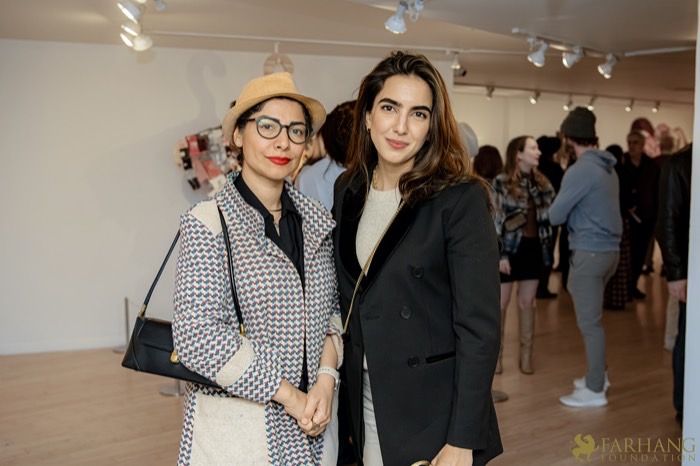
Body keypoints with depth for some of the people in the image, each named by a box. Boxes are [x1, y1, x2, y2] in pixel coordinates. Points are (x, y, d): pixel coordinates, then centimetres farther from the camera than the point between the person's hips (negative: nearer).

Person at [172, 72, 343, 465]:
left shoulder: (317, 221, 3)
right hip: (237, 426, -4)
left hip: (313, 421, 5)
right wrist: (289, 396, -14)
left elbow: (332, 308, 9)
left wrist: (326, 378, -8)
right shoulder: (209, 222, -12)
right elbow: (197, 335, -18)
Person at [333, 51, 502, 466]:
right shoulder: (349, 190, 2)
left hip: (434, 416, -5)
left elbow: (479, 328, -16)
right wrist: (348, 402, 8)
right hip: (365, 405, 5)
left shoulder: (460, 198, -15)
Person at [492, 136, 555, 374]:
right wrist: (500, 254, -15)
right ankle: (496, 353, 17)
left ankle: (526, 354, 20)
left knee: (527, 303, 10)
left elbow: (550, 214, 8)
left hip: (533, 248, 4)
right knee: (501, 302, 5)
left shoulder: (542, 182, 7)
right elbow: (494, 221, -11)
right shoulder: (501, 183, -8)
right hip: (509, 249, -4)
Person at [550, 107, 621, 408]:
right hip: (609, 248, 9)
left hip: (589, 252, -9)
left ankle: (595, 390, 6)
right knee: (593, 318, 20)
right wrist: (574, 211, 10)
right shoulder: (607, 167, 12)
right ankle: (598, 375, 31)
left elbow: (555, 216, -13)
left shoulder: (580, 170, -17)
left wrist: (562, 208, 7)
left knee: (589, 322, -1)